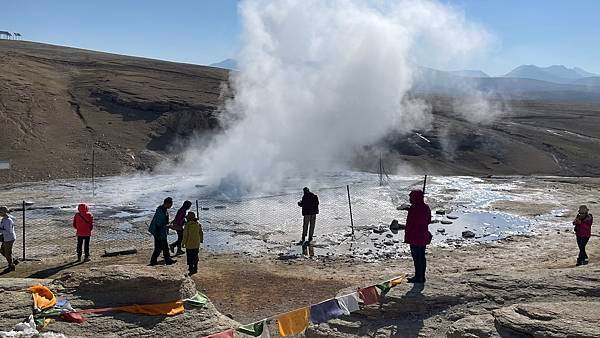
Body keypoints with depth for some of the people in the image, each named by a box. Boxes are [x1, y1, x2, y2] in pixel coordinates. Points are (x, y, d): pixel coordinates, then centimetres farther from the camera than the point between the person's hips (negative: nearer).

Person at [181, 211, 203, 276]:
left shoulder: (187, 225, -17)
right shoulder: (198, 224, 2)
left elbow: (185, 235, -16)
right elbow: (201, 233, 12)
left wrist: (183, 243, -6)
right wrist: (201, 240, 27)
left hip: (189, 244, -6)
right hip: (196, 244, 6)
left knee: (190, 258, 2)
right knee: (195, 257, 17)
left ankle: (191, 270, 3)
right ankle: (195, 269, 26)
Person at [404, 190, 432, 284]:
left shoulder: (413, 208, -18)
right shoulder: (426, 207, 7)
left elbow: (409, 223, -17)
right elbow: (429, 221, 15)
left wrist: (407, 235, -8)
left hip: (415, 237, -8)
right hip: (424, 236, 8)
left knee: (416, 257, -2)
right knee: (422, 256, 14)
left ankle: (418, 277, 2)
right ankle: (422, 276, 21)